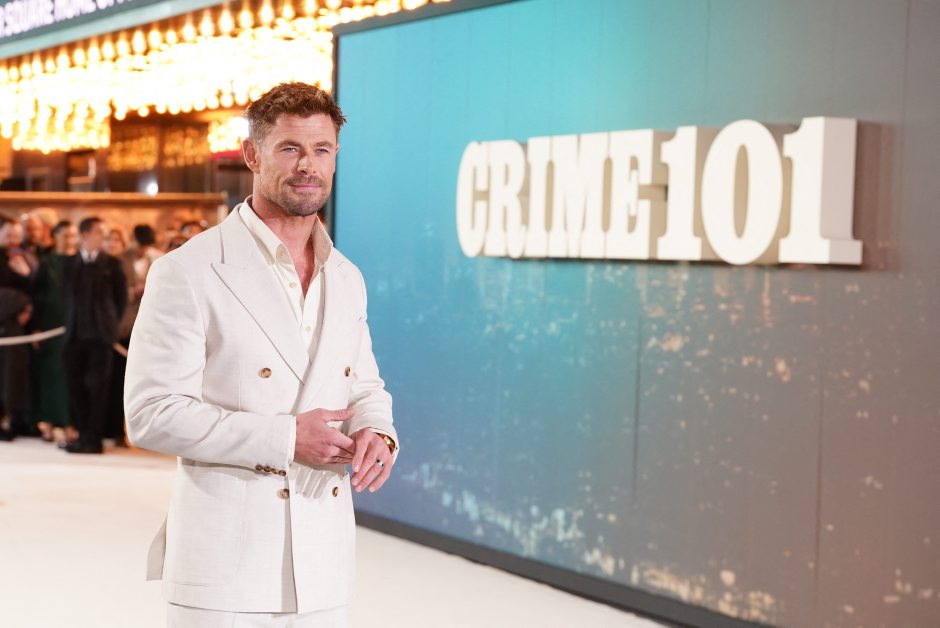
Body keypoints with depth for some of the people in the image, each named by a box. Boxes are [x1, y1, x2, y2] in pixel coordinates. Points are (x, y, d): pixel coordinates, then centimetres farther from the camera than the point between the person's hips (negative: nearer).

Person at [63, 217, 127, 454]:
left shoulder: (111, 263, 3)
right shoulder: (70, 263, 9)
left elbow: (121, 296, 7)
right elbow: (67, 295, 14)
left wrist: (110, 321, 6)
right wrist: (70, 323, 7)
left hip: (100, 334, -3)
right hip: (75, 334, 3)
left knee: (97, 387, -4)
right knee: (76, 386, 2)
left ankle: (94, 439, -2)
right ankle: (84, 435, 12)